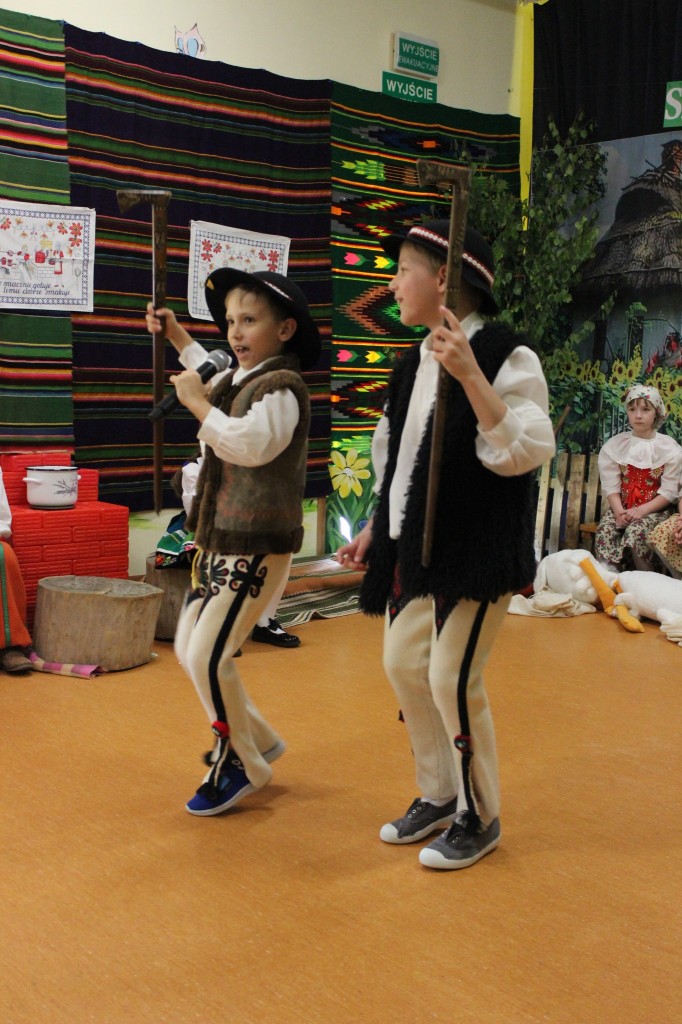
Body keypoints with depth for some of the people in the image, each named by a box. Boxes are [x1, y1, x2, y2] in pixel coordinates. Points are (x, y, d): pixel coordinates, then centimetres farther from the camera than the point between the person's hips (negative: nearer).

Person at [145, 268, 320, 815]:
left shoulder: (283, 386, -15)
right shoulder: (236, 380, 13)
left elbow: (250, 444, -33)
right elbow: (213, 378, 39)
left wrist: (197, 402, -21)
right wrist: (177, 336, 36)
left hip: (257, 547, -10)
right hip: (219, 540, 10)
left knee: (208, 656, -11)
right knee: (189, 649, 13)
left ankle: (242, 766, 10)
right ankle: (260, 740, 28)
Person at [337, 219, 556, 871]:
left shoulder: (504, 356, -12)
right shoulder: (415, 362, 11)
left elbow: (526, 453, -23)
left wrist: (470, 375, -30)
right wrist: (376, 530, 17)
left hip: (475, 549, -8)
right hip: (412, 548, 8)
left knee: (452, 679, -6)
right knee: (403, 665, 11)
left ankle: (479, 818, 16)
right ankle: (438, 796, 31)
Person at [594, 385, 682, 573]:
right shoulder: (615, 444, 4)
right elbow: (611, 486, -2)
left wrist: (642, 510, -20)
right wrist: (619, 511, -20)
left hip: (654, 509, -2)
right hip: (622, 506, 2)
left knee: (636, 531, -34)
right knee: (605, 530, -30)